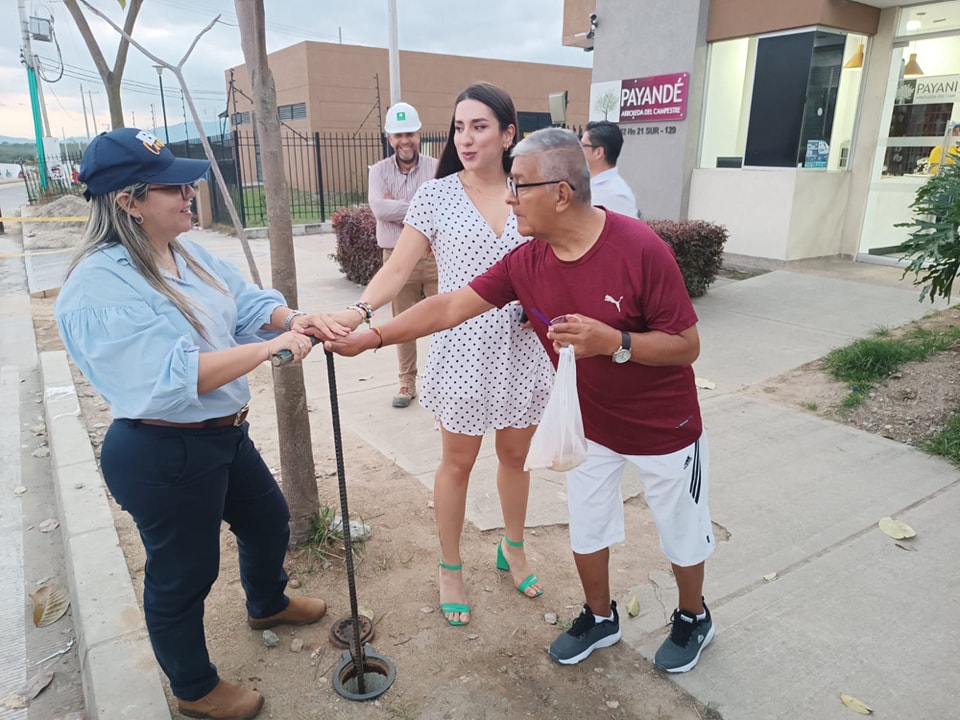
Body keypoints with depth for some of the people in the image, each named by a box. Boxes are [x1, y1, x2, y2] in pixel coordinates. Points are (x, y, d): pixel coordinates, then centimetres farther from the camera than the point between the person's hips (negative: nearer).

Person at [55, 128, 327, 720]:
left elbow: (249, 300, 3)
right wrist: (270, 346, -29)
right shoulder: (101, 287, -24)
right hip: (161, 458, -9)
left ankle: (268, 604, 58)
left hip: (224, 435, 9)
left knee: (269, 519, 27)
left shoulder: (188, 254, 3)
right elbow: (177, 376, -31)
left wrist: (294, 320, -18)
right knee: (183, 574, 12)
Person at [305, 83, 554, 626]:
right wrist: (356, 312, -29)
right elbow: (398, 269, -12)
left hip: (524, 348, 3)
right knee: (458, 462, 11)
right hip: (464, 351, -2)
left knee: (516, 454, 17)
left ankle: (514, 549, 43)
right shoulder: (437, 195, -6)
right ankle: (451, 569, 32)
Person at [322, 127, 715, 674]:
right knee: (586, 530, 18)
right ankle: (600, 619, 45)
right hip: (590, 425, 5)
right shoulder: (526, 262, -13)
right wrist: (370, 337, -9)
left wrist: (612, 342, -37)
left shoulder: (640, 249, -28)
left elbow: (687, 345, -22)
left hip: (665, 429, -4)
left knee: (683, 533, 17)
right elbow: (450, 306, -8)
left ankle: (694, 619, 46)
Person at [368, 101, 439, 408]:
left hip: (434, 256, -1)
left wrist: (398, 209, -12)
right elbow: (379, 208, -13)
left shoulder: (436, 168, 0)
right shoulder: (379, 171, 4)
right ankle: (407, 383, 25)